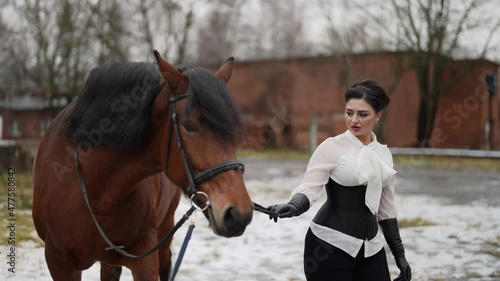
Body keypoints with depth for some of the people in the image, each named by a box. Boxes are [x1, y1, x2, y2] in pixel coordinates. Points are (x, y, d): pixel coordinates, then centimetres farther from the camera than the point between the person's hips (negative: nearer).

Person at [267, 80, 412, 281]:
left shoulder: (384, 153, 10)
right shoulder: (332, 147, -7)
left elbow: (386, 209, 16)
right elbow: (309, 187, -18)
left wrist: (399, 254, 16)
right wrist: (293, 206, -39)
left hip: (371, 247, 6)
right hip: (330, 245, -5)